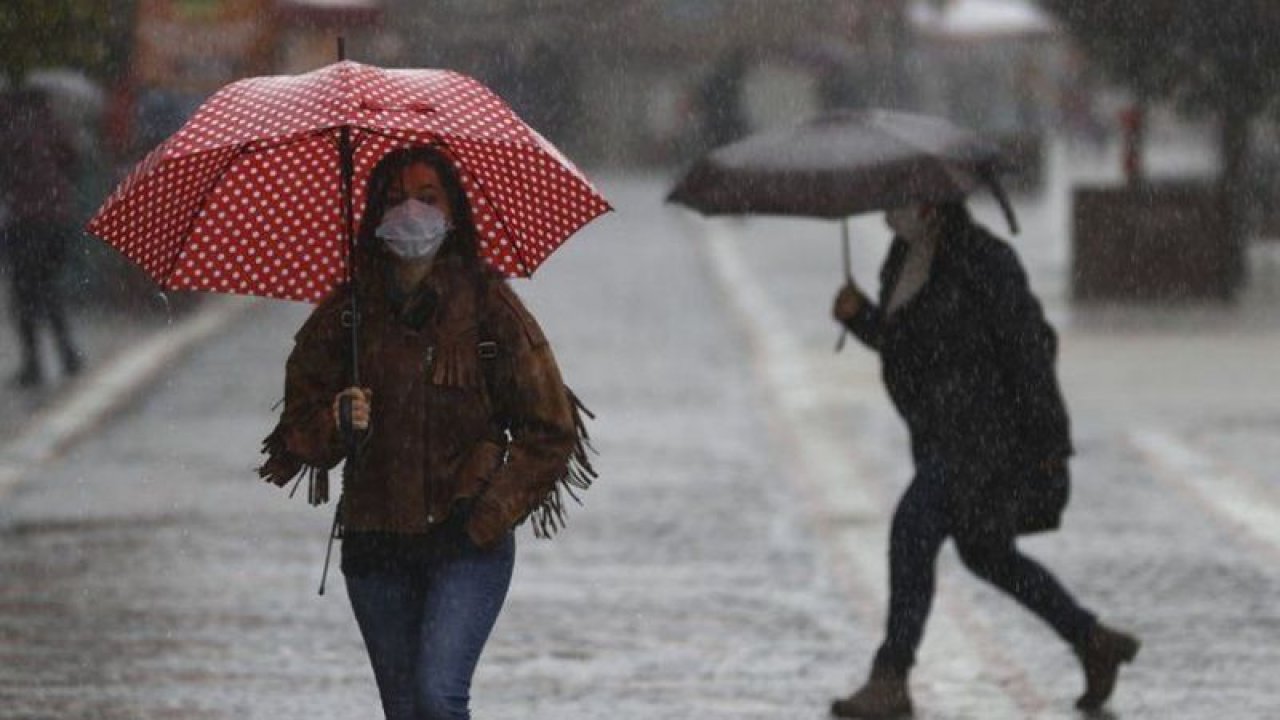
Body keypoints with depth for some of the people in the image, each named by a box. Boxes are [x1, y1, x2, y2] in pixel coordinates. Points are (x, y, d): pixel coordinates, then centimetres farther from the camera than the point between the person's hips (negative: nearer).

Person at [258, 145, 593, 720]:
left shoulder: (488, 306, -3)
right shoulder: (347, 312, 4)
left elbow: (551, 430, 1)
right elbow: (299, 426, 8)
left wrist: (490, 515, -7)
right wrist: (337, 425, -15)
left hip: (466, 543, -3)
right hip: (374, 543, 3)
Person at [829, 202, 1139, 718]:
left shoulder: (981, 260, -19)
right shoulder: (903, 257, 7)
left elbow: (1030, 343, -17)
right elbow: (895, 338, 18)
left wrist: (1049, 441, -17)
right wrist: (857, 316, -2)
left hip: (992, 433, -10)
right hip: (945, 435, 10)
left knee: (913, 531, -19)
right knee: (987, 555, 18)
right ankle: (1095, 643, 32)